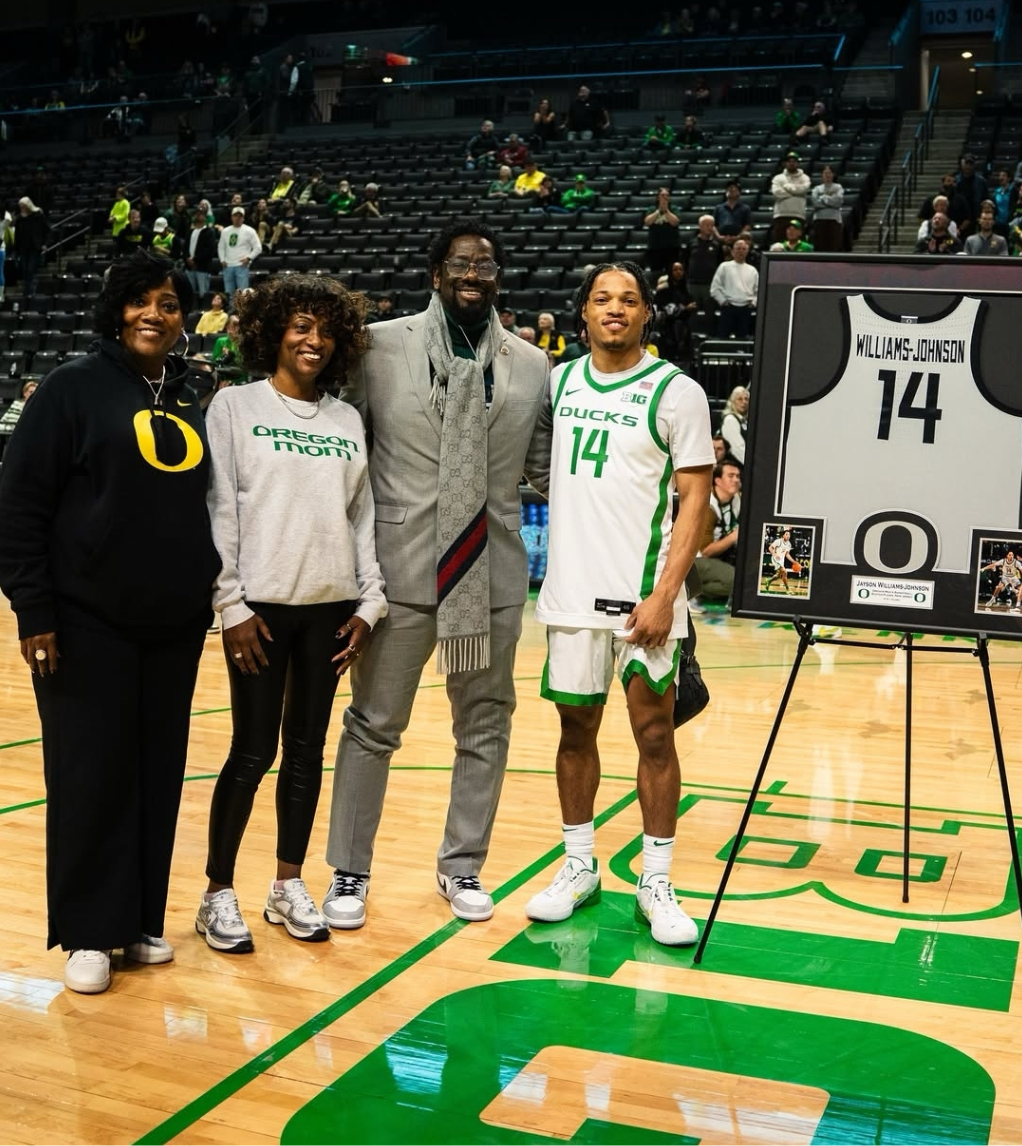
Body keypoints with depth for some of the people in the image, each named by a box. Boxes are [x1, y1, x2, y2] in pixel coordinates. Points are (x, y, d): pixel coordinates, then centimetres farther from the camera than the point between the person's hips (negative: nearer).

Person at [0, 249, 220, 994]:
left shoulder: (192, 405, 12)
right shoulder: (74, 389, -4)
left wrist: (211, 583, 13)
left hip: (175, 625, 5)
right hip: (88, 622, -5)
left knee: (158, 773, 9)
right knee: (92, 774, 1)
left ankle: (142, 921, 21)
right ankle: (88, 933, 13)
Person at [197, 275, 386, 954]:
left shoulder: (348, 420, 11)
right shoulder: (235, 407, 0)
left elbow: (363, 516, 11)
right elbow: (218, 512, -5)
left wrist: (370, 603, 5)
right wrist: (232, 604, -11)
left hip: (331, 606, 4)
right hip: (261, 605, -4)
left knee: (307, 750, 9)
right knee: (254, 752, -2)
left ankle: (290, 887, 22)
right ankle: (219, 894, 12)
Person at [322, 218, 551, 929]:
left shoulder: (532, 365, 5)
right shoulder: (381, 347, -2)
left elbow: (547, 466, 9)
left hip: (494, 573, 3)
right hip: (403, 569, -2)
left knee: (486, 724, 12)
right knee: (375, 724, 7)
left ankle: (462, 866, 29)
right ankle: (349, 871, 22)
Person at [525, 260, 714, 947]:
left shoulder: (676, 391, -5)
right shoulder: (558, 382, 8)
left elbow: (695, 499, -8)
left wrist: (665, 593, -15)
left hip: (644, 594, -4)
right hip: (572, 589, 4)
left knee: (654, 733, 2)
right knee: (576, 728, 11)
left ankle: (656, 882, 13)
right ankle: (579, 868, 25)